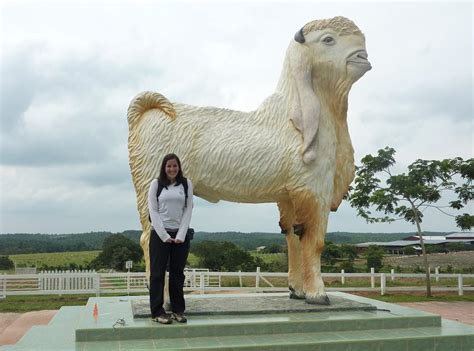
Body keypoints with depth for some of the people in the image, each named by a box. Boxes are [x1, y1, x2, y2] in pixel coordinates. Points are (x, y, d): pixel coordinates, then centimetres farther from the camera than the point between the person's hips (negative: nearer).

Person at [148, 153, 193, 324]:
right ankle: (157, 311, 9)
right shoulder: (156, 183, 1)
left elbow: (188, 210, 2)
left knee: (178, 273, 8)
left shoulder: (186, 183, 5)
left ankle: (178, 310, 17)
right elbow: (153, 210, -3)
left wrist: (181, 235, -7)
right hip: (160, 234, -2)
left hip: (180, 235, 2)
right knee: (158, 273, 2)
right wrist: (164, 235, -10)